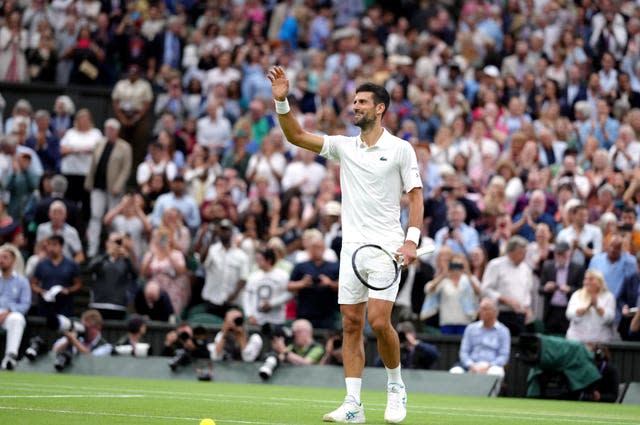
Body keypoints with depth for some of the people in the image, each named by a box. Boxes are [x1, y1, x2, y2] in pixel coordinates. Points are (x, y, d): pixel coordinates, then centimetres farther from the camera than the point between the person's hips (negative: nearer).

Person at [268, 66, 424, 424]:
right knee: (352, 324, 1)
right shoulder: (343, 146, 11)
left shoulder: (401, 149, 0)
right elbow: (296, 136, 4)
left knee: (379, 321, -14)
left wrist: (412, 240, -13)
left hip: (387, 247, -4)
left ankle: (396, 385, 10)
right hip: (352, 246, 4)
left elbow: (416, 196, -2)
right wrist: (282, 101, -10)